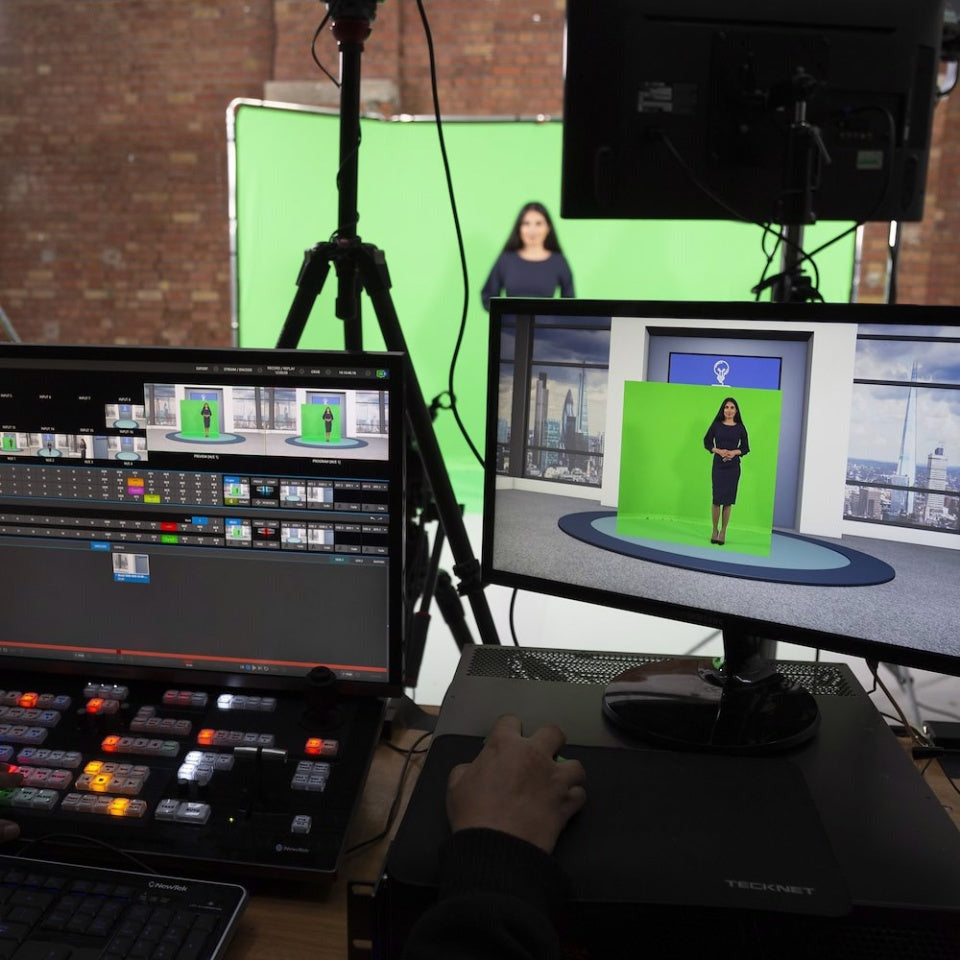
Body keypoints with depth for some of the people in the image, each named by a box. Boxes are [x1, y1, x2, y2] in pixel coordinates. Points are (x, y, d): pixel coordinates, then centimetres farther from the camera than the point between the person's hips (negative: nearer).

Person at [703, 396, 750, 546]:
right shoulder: (716, 425, 1)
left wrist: (735, 452, -12)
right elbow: (707, 442, 6)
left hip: (733, 467, 1)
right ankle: (715, 530, 13)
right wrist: (718, 451, -11)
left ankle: (723, 532, 12)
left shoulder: (740, 427, 3)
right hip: (718, 465, 0)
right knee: (717, 500, -2)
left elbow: (745, 448, 8)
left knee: (728, 501, 2)